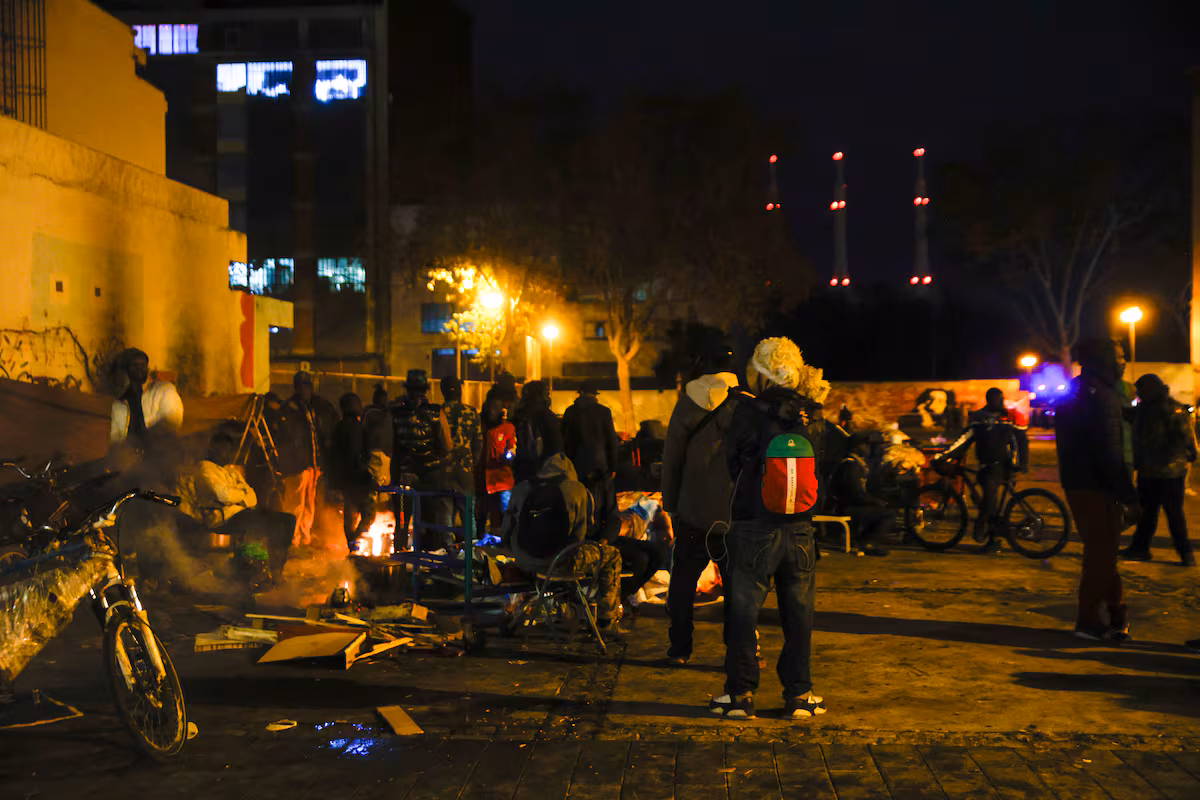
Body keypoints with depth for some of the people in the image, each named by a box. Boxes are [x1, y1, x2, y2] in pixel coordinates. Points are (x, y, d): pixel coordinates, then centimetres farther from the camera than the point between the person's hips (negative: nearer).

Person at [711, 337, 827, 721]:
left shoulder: (749, 413, -11)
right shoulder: (810, 419, -2)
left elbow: (732, 461, -1)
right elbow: (825, 469, 8)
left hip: (755, 531, -3)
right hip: (799, 531, 3)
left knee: (743, 612, 6)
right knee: (798, 615, 11)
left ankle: (740, 693, 9)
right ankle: (799, 695, 14)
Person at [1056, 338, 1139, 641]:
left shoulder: (1075, 394, 15)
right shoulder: (1101, 397, -17)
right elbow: (1110, 454, -22)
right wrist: (1130, 497, -19)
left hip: (1078, 485, 10)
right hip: (1098, 489, -10)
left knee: (1100, 552, 17)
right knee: (1102, 554, -2)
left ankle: (1116, 611, 26)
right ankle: (1089, 621, 2)